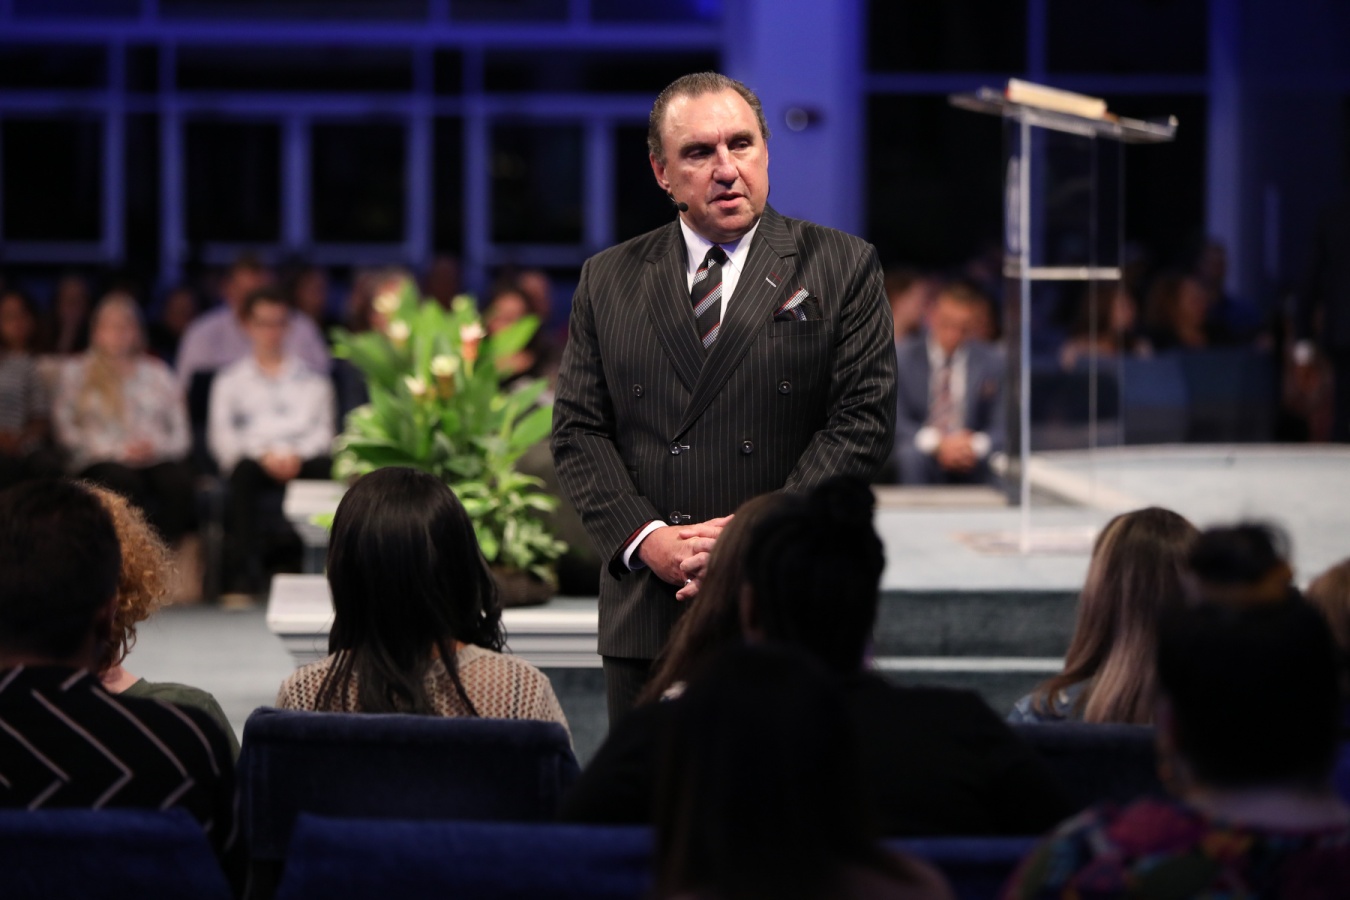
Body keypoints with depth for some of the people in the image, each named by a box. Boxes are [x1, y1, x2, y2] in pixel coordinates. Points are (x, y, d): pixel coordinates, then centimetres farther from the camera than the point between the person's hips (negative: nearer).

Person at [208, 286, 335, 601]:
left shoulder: (312, 380, 24)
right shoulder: (230, 380, 21)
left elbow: (324, 428, 12)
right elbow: (221, 436, 8)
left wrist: (296, 455, -9)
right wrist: (264, 455, -10)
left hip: (303, 459, 1)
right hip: (253, 455, -1)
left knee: (327, 467, -36)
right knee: (243, 473, -39)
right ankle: (243, 579, -48)